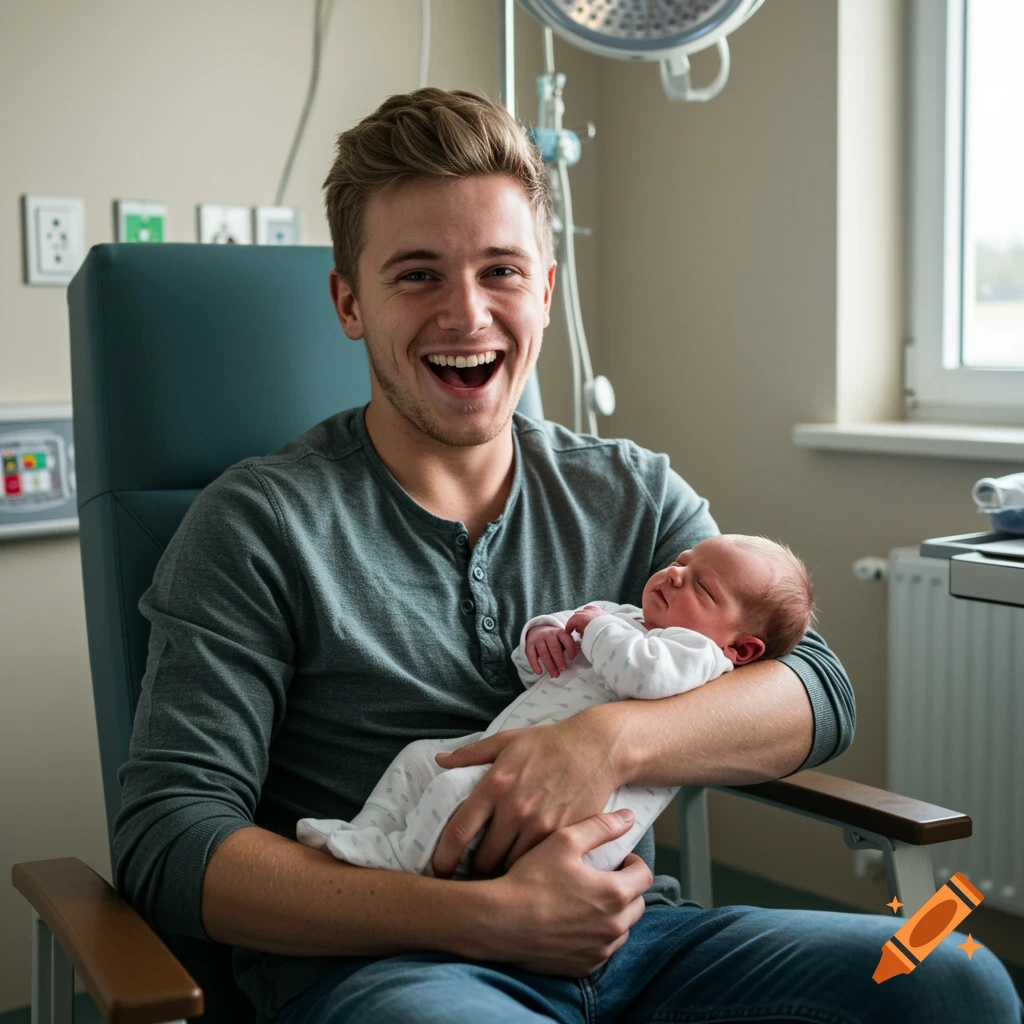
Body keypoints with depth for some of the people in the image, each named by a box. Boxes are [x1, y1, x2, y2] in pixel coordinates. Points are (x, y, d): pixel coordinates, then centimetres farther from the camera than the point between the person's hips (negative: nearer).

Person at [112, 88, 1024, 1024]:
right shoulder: (258, 525, -1)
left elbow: (819, 692, 3)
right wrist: (493, 917, -19)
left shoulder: (635, 496, 13)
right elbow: (168, 845, -9)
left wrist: (611, 738, -18)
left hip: (635, 944, 5)